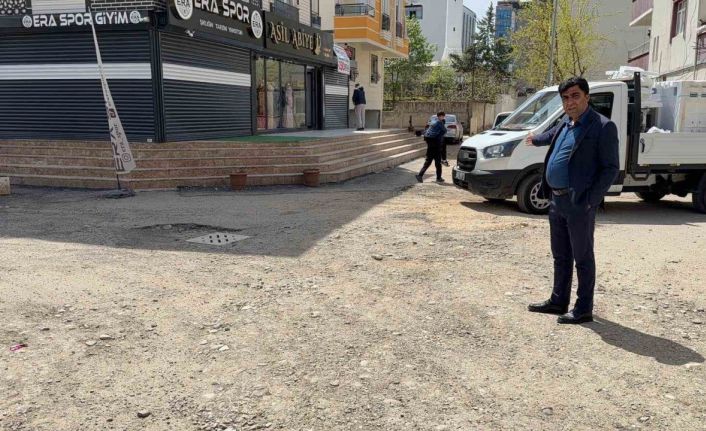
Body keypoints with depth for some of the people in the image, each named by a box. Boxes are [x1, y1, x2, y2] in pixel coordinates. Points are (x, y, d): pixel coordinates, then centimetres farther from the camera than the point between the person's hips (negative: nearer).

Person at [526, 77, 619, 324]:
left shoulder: (603, 127, -11)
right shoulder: (565, 124, 12)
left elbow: (611, 168, -12)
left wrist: (591, 200, -18)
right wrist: (536, 140, 54)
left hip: (579, 204, -8)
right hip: (556, 200, 8)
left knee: (582, 257, 2)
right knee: (560, 256, 17)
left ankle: (584, 309, 12)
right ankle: (558, 301, 29)